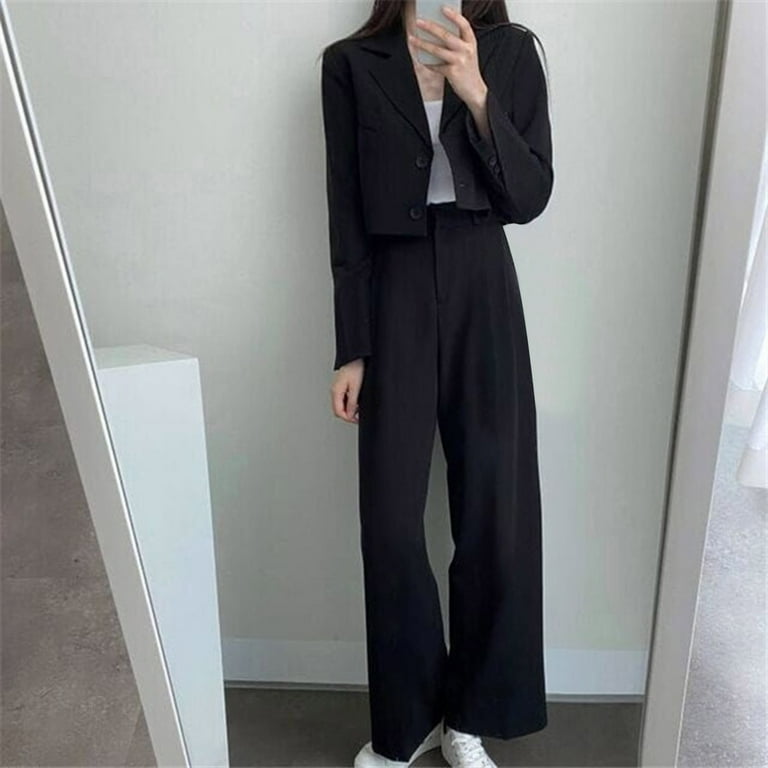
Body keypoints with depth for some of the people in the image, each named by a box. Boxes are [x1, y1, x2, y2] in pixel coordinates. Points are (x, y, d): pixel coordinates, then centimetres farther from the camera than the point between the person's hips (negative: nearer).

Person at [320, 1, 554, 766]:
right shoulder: (350, 64, 7)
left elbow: (530, 198, 0)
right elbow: (346, 218, 2)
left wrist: (476, 95, -14)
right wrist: (351, 351, -2)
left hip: (484, 298, 1)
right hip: (394, 299, 0)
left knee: (495, 517, 4)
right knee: (389, 526, 0)